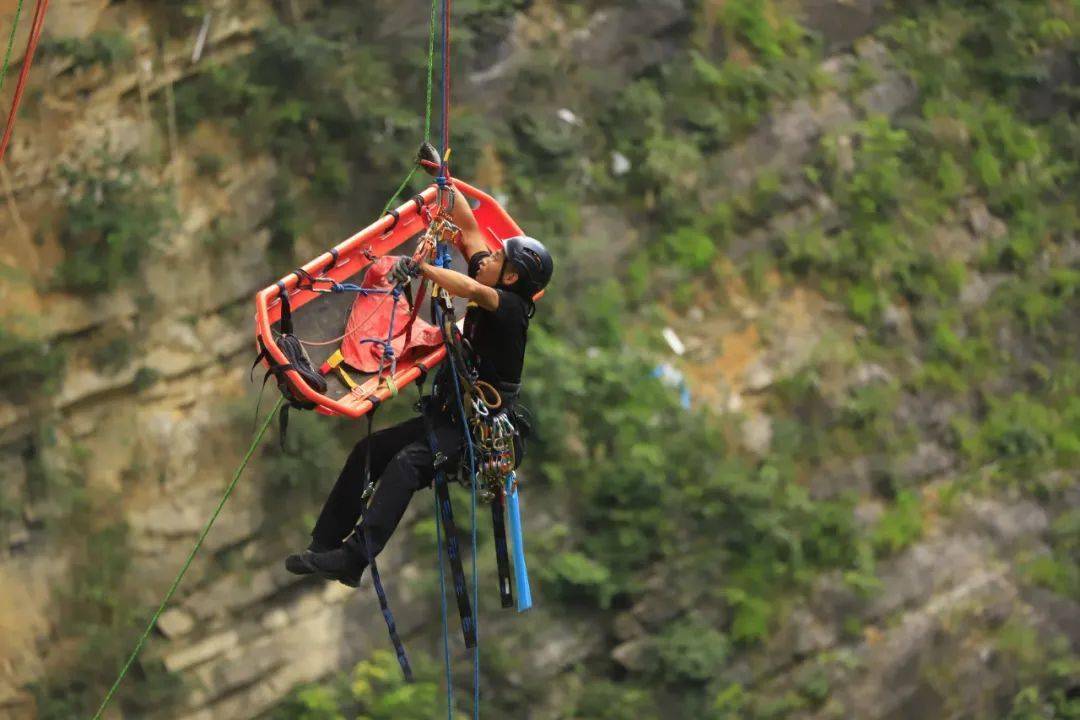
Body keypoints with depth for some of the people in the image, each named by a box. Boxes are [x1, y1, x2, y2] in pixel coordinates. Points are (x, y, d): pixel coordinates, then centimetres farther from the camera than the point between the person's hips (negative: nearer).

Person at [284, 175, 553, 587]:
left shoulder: (511, 308, -15)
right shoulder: (491, 291, 9)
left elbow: (470, 289, -37)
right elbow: (468, 228, 18)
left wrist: (420, 266, -31)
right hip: (450, 414, 10)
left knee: (406, 463, -31)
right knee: (368, 452, 1)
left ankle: (352, 560, -41)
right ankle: (323, 547, 1)